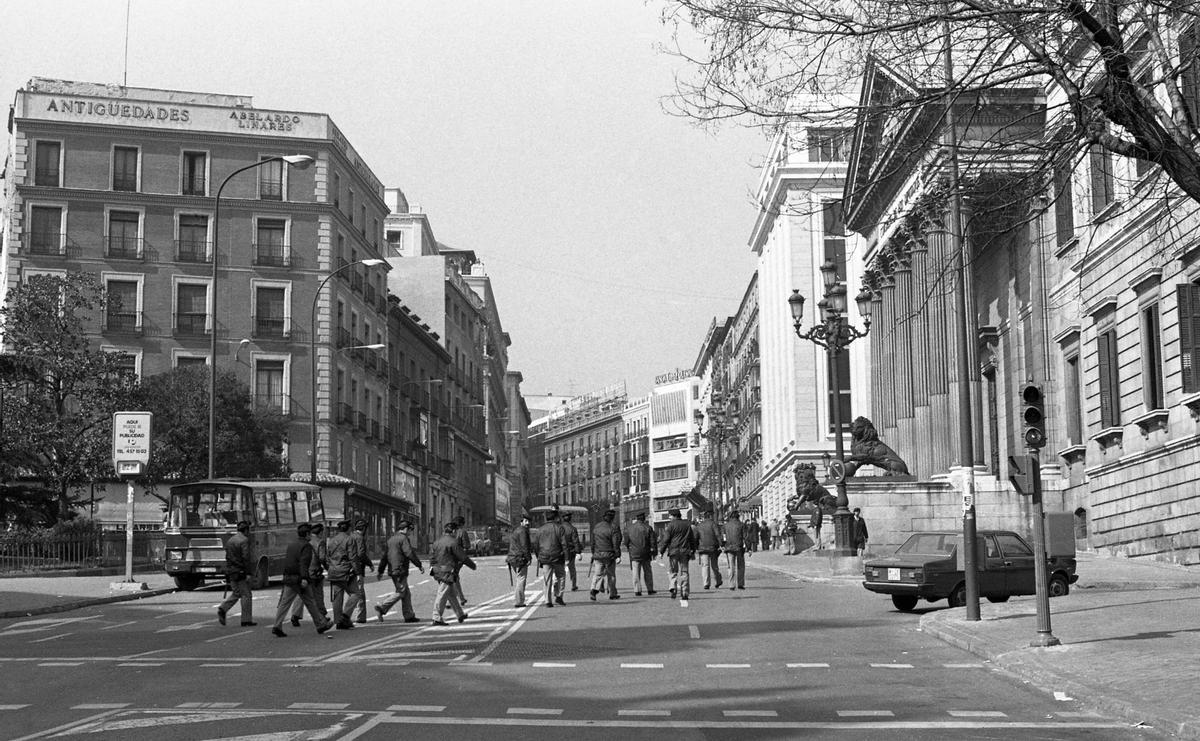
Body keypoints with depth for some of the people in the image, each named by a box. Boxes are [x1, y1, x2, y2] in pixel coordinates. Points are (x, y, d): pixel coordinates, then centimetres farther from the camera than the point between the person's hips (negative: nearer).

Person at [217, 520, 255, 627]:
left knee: (235, 593, 18)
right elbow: (246, 558, -19)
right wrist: (248, 573, -18)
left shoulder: (230, 540, 12)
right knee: (246, 595, 1)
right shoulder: (244, 540, -13)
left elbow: (227, 556, 16)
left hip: (230, 571, 8)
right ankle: (246, 620, 3)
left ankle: (222, 609, -2)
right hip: (240, 572, -8)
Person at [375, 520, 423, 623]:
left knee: (407, 593, 12)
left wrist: (380, 571, 21)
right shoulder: (403, 539, -10)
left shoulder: (391, 539, 17)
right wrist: (419, 565, -13)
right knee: (400, 592, -7)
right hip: (400, 571, -10)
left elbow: (384, 556, 18)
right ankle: (381, 608, -13)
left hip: (392, 571, 10)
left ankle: (409, 616, 13)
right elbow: (409, 553, -19)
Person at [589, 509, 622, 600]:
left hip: (597, 554, 4)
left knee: (598, 573, 6)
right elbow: (616, 544, -13)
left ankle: (594, 589, -16)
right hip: (609, 555, -4)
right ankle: (612, 594, 17)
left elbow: (593, 542, 13)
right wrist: (618, 556, -10)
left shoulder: (596, 527, 7)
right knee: (611, 574, 8)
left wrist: (593, 553, 21)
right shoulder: (613, 528, -10)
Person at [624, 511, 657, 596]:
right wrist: (654, 552, 5)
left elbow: (626, 542, 5)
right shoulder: (648, 528, -4)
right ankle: (650, 590, 16)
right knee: (647, 572, 12)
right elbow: (653, 541, -5)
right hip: (645, 554, 0)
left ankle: (637, 590, -4)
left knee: (636, 573, 1)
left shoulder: (630, 528, 1)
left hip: (634, 553, 0)